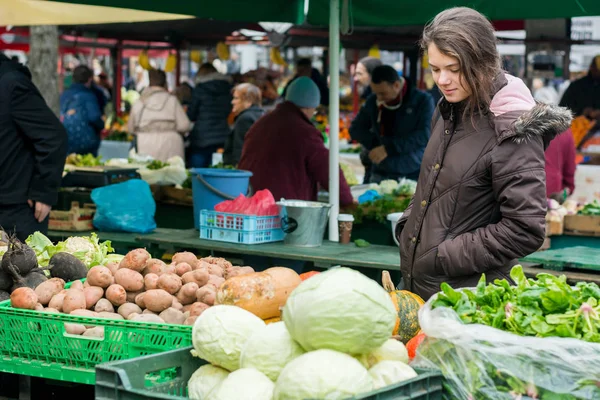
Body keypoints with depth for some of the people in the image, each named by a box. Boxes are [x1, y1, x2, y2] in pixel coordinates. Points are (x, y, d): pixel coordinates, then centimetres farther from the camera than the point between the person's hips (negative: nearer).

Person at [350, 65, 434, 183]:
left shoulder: (423, 101, -5)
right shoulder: (373, 102, 5)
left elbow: (425, 135, -16)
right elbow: (355, 129, 14)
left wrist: (389, 148, -21)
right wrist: (375, 143, -6)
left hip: (413, 176, -3)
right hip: (381, 175, 3)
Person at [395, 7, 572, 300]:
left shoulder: (513, 130, -18)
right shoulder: (448, 111, 6)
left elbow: (525, 231, -20)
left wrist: (442, 257, -18)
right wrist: (406, 228, 5)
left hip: (466, 295, -7)